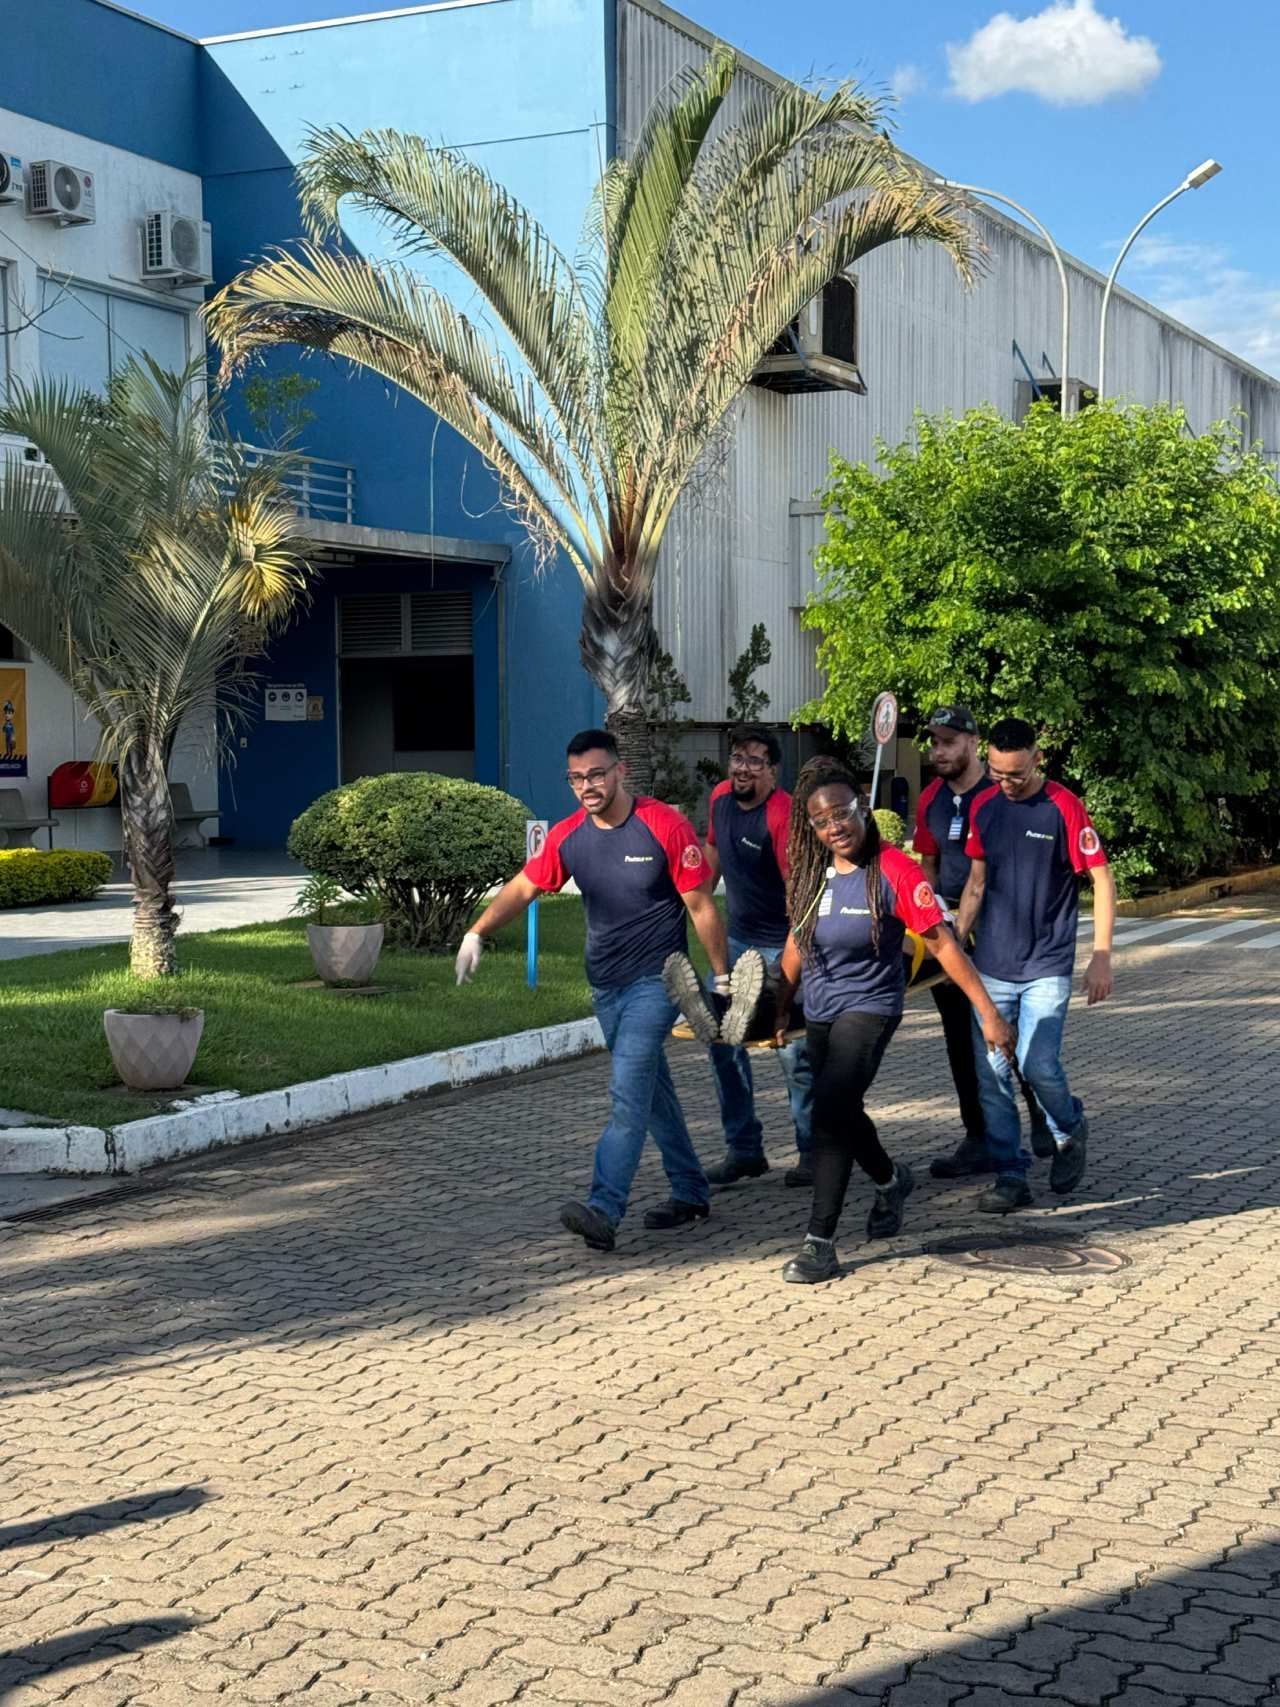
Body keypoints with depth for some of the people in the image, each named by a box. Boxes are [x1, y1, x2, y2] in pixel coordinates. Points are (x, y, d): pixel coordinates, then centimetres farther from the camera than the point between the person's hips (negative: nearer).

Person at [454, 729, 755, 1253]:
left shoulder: (665, 826, -14)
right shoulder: (568, 836, 1)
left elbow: (701, 907, -9)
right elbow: (522, 889, 2)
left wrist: (723, 978, -7)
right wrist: (476, 934, -14)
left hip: (656, 981, -6)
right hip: (605, 984, 6)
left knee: (628, 1091, -16)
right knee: (652, 1091, 15)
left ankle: (603, 1210, -22)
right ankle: (690, 1193, 28)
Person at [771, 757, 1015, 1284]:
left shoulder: (894, 870, -16)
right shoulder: (811, 871, -1)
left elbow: (942, 943, -15)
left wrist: (989, 1014, -16)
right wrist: (779, 1008, 17)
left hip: (869, 1007, -6)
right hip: (820, 1012, 6)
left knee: (830, 1112, -19)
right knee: (843, 1113, 19)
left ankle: (819, 1244, -13)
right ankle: (891, 1181, 50)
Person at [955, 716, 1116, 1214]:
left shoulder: (1064, 807, -9)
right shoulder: (984, 807, 5)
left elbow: (1102, 880, -7)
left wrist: (1101, 958, -11)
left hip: (1047, 967, -5)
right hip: (991, 966, 5)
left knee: (1038, 1065, -12)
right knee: (990, 1073, 1)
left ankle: (1069, 1130, 20)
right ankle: (1010, 1177, 11)